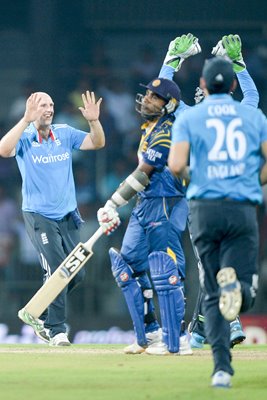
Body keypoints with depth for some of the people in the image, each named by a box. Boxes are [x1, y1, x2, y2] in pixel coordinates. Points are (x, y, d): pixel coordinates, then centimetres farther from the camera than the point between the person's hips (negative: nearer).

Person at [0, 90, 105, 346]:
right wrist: (27, 120, -35)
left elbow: (97, 143, 0)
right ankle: (57, 330, -6)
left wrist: (94, 121, -19)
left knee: (76, 273, 5)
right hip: (39, 217, -5)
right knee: (57, 271, -14)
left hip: (67, 216, 5)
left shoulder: (65, 134, 7)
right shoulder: (24, 137, -6)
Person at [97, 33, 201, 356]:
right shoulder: (152, 124, 12)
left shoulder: (166, 132, -17)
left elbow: (142, 174, -19)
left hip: (165, 207, -11)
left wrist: (113, 204, -19)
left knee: (165, 272, -13)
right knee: (127, 265, 9)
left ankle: (175, 342, -14)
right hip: (144, 206, 11)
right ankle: (149, 334, 12)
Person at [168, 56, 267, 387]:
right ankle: (236, 283, -34)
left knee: (213, 297, 8)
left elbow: (175, 165, -7)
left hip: (204, 210, 0)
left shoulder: (188, 118, 6)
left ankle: (222, 367, -7)